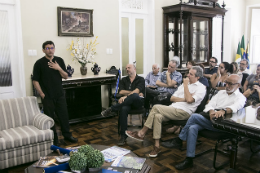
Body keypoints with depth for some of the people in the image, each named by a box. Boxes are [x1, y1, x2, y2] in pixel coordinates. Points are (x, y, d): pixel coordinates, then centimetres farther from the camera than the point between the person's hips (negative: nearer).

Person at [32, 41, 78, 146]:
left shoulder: (59, 60, 4)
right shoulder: (39, 63, -7)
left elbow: (65, 76, 5)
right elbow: (35, 81, -6)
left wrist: (59, 68, -13)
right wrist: (42, 94, -10)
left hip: (60, 95, 3)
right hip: (47, 97, -3)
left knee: (64, 115, 11)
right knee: (49, 118, 7)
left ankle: (67, 135, 29)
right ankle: (53, 139, 22)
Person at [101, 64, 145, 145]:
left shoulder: (141, 79, 10)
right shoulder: (124, 80, 22)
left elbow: (136, 91, -9)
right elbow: (121, 92, 6)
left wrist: (126, 96, -23)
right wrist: (134, 92, -4)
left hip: (138, 101, -2)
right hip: (127, 102, 2)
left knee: (134, 96, -39)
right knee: (123, 109, -36)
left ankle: (111, 109, -32)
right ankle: (123, 136, -28)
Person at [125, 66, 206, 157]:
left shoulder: (201, 88, 1)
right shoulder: (184, 84, 24)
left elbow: (189, 100, -17)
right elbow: (172, 98, 16)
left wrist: (185, 85, -6)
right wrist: (184, 99, -2)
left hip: (184, 112, -7)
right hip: (173, 109, 7)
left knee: (156, 107, -22)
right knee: (158, 116, -24)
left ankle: (141, 133, -11)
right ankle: (157, 146, -20)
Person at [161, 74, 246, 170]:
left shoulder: (241, 97, 6)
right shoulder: (221, 92, 25)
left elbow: (235, 107, -19)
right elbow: (209, 105, 13)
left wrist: (224, 111, -41)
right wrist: (211, 111, -13)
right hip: (208, 117, 5)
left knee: (194, 116, -25)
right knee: (192, 128, -26)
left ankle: (178, 140, -10)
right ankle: (189, 160, -19)